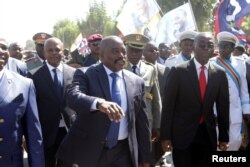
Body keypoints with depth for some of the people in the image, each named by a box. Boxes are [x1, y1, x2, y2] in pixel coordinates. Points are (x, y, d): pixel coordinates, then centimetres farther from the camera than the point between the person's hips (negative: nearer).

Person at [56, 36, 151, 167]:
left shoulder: (136, 82, 6)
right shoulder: (85, 74, -5)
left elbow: (141, 122, 10)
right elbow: (73, 96, -25)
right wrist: (99, 103, -44)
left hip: (123, 151, 3)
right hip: (88, 149, -3)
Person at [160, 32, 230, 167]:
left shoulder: (220, 74, 3)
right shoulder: (178, 71, -7)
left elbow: (223, 106, 6)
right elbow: (168, 104, -6)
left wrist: (223, 137, 6)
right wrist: (165, 135, -8)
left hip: (208, 134, 3)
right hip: (182, 133, -3)